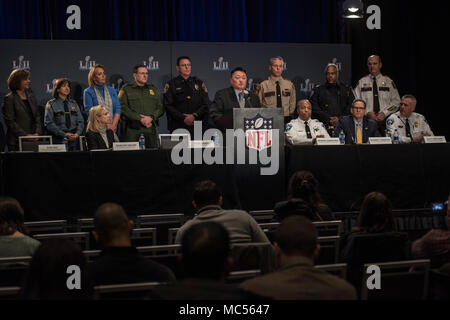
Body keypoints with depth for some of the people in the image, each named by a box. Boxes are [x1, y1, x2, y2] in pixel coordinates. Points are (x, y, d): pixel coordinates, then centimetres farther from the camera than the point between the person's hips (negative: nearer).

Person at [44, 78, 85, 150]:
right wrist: (64, 134, -16)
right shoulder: (51, 104, 4)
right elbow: (49, 124, -6)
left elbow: (81, 121, 12)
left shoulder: (73, 103, 17)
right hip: (59, 140, -3)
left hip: (74, 139, 3)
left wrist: (77, 134, -8)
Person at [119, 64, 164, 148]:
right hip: (132, 130, -3)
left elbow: (160, 108, 12)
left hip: (150, 129, 4)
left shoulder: (153, 90, 21)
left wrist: (151, 117, -8)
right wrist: (140, 119, -12)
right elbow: (123, 108, -4)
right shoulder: (126, 89, 9)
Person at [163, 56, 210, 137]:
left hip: (197, 126, 2)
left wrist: (194, 116, -8)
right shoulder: (171, 84, 9)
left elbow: (206, 104, 9)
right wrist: (183, 118, -11)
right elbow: (168, 106, -1)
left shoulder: (199, 83, 17)